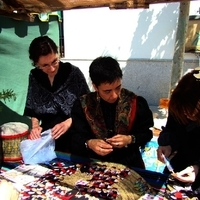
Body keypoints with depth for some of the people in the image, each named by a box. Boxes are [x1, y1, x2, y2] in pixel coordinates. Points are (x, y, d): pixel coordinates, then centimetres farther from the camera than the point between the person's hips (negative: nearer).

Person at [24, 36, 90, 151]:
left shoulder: (73, 72, -8)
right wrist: (35, 125, -7)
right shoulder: (34, 76, 4)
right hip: (47, 133, 4)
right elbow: (31, 108, 11)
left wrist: (68, 122, -17)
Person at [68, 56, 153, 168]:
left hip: (129, 164, 0)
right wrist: (89, 143, -24)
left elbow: (146, 133, 2)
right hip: (94, 164, 0)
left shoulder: (136, 103, -6)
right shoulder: (83, 105, -5)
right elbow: (76, 137, -4)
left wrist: (130, 139, -17)